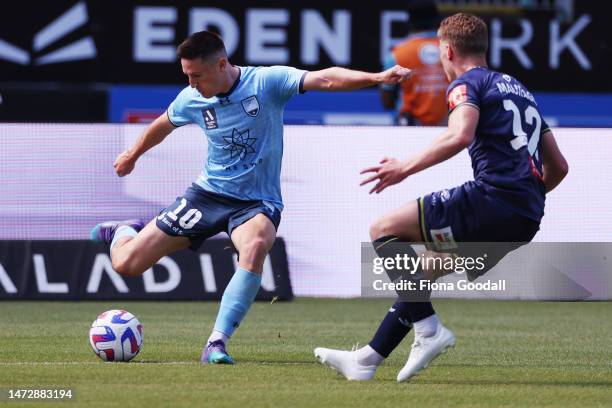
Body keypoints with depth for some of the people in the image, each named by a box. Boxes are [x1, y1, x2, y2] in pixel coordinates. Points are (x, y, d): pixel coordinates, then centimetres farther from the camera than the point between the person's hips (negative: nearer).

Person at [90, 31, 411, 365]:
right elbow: (163, 125, 18)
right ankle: (125, 232, 38)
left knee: (255, 248, -40)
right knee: (126, 263, -2)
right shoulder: (191, 99, -5)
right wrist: (132, 155, 35)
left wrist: (376, 77, -41)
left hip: (257, 202, -3)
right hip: (209, 193, 3)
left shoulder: (267, 82, -16)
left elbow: (325, 79, -27)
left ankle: (217, 344, -35)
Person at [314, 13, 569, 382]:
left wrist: (406, 168, -16)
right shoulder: (521, 91, 27)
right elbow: (558, 166, 28)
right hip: (526, 221, 9)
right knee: (421, 271, 22)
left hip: (493, 196, -9)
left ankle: (429, 331, -13)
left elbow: (460, 135, -21)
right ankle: (366, 360, 23)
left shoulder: (467, 83, 1)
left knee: (384, 230, -3)